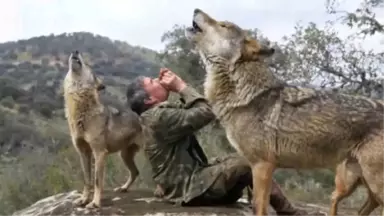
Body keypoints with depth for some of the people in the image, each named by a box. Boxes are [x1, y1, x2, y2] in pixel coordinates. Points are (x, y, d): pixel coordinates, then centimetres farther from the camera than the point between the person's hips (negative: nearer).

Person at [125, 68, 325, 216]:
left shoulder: (158, 113, 15)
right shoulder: (160, 117, -19)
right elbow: (206, 113, -20)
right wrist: (181, 85, -12)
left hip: (191, 179, 11)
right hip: (189, 188, -11)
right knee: (246, 163, -14)